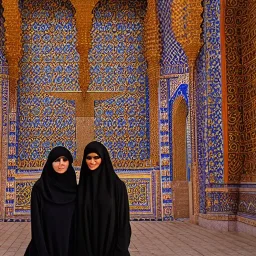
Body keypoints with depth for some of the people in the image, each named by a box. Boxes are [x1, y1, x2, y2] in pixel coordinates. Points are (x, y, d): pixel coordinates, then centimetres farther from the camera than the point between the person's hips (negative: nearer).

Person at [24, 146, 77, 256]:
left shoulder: (73, 188, 4)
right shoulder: (39, 188, -8)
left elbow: (77, 220, 6)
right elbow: (37, 221, -10)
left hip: (69, 245, 3)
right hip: (47, 243, -3)